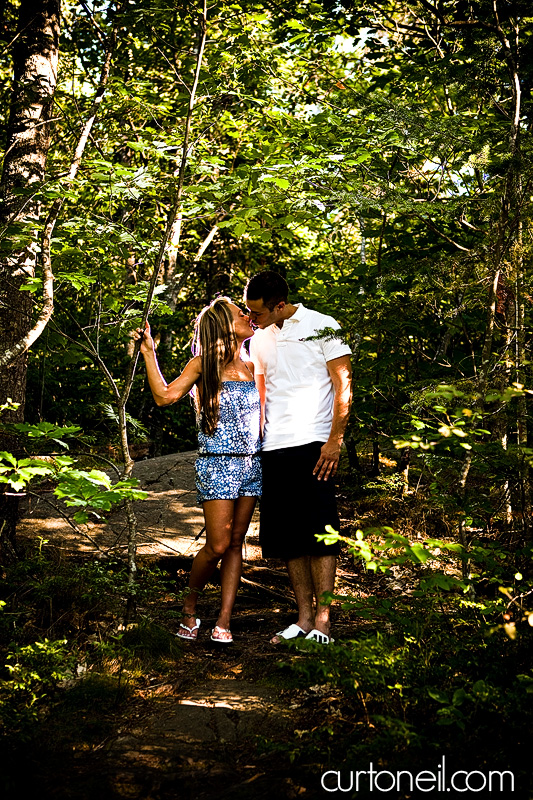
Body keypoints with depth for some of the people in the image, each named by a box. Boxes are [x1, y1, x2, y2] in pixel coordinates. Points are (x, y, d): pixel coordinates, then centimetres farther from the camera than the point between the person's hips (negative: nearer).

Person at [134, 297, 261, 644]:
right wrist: (148, 352, -9)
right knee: (217, 545, -8)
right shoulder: (205, 364, -1)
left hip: (251, 462, 5)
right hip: (217, 463, -5)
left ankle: (224, 621, 7)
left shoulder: (251, 366, 13)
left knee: (235, 544, 4)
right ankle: (190, 606, 17)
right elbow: (164, 395, -10)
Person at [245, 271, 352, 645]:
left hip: (313, 444, -6)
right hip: (274, 448, 6)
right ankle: (304, 616, 12)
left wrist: (335, 440, -11)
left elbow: (344, 386, -3)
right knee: (288, 537, 5)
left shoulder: (322, 327, -1)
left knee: (319, 532, -7)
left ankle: (323, 620, -2)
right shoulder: (259, 339, 16)